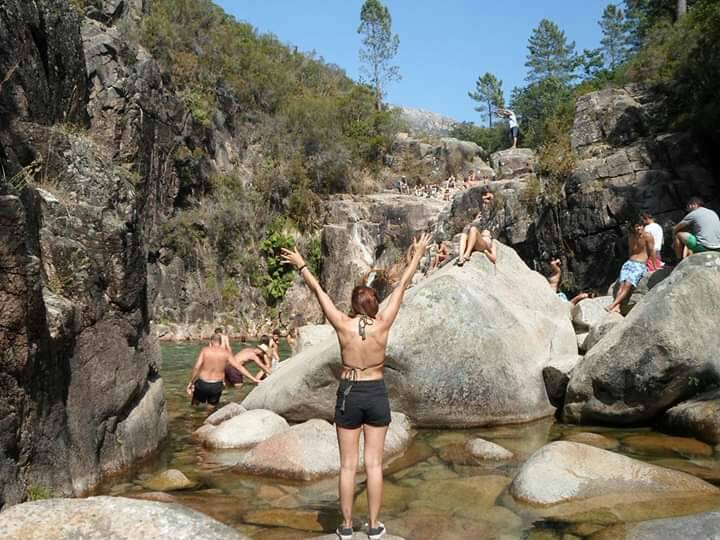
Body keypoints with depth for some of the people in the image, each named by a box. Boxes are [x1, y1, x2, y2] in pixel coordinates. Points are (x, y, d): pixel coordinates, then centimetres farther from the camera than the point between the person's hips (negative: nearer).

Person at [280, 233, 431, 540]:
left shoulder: (343, 325, -11)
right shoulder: (382, 325, -10)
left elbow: (318, 291, -2)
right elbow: (402, 286, -2)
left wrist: (301, 265, 10)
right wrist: (418, 255, 7)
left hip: (349, 394, 0)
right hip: (376, 394, 0)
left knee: (347, 465, 8)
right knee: (374, 464, 8)